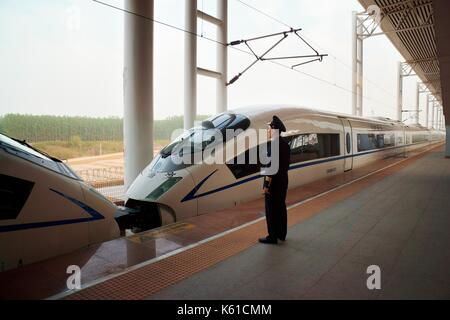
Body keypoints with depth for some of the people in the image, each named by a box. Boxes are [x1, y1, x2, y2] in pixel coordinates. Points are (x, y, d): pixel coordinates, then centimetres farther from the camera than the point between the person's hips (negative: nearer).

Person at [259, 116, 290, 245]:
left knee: (271, 209, 0)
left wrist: (266, 185, -19)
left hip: (273, 182, -9)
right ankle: (281, 234, 26)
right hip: (283, 181, 9)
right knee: (281, 207, 16)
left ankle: (273, 237, 7)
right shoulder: (285, 144, 9)